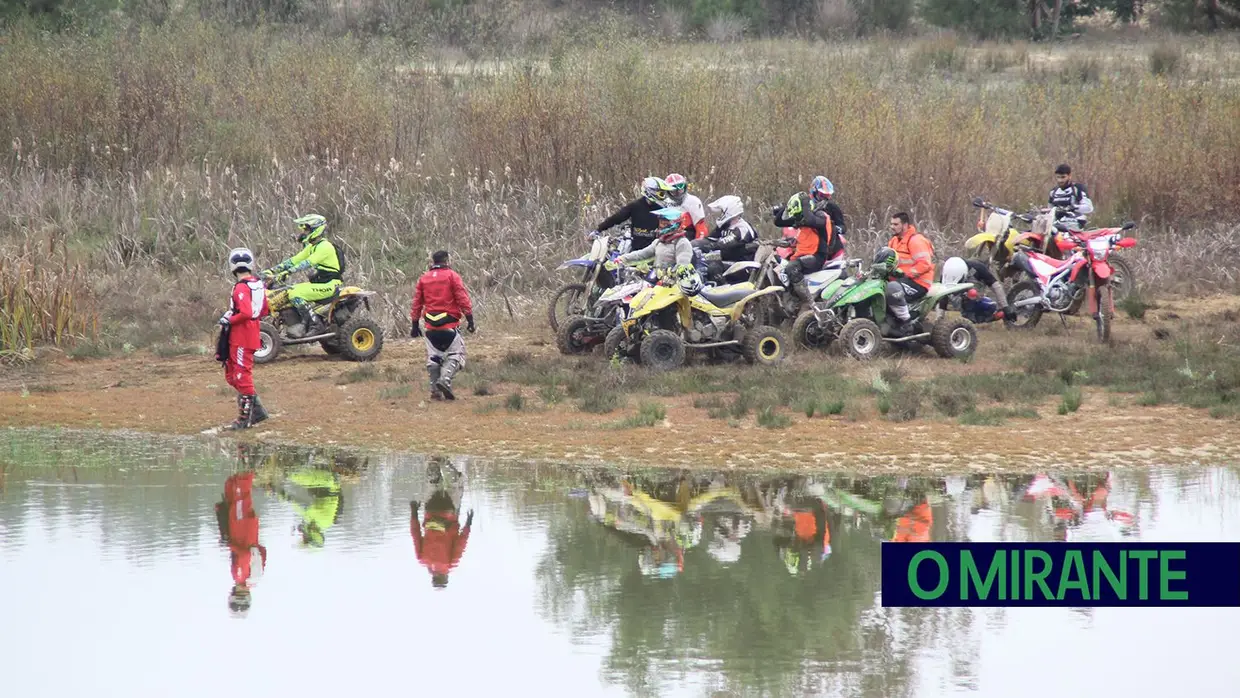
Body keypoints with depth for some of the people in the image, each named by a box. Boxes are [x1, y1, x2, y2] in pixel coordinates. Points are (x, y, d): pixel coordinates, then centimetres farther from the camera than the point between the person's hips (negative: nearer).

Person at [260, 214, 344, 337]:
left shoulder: (324, 246, -15)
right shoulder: (311, 247, 16)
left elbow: (308, 263, -27)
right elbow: (294, 260, 14)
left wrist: (288, 272, -36)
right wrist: (273, 270, 5)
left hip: (329, 285, -10)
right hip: (317, 283, 10)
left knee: (295, 294, -25)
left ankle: (314, 324, -19)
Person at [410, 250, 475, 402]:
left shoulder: (423, 279, 12)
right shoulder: (452, 276, -1)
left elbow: (417, 303, 14)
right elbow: (463, 299, -7)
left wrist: (415, 325, 19)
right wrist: (470, 321, -6)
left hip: (431, 326, 4)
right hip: (449, 325, -4)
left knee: (433, 358, 10)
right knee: (455, 354, 1)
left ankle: (435, 389, 5)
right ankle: (445, 378, -21)